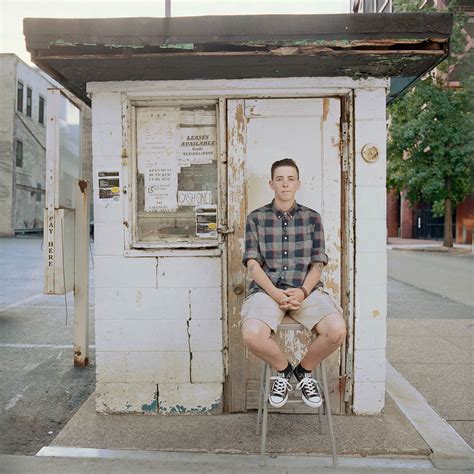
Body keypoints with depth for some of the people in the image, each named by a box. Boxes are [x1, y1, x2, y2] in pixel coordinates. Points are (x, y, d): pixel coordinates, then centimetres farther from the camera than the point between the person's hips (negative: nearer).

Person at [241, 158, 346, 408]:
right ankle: (282, 369, 6)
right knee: (252, 335, -31)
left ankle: (304, 370, 8)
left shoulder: (312, 217, 12)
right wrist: (276, 294, -15)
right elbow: (252, 264, 0)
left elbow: (318, 263, 7)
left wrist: (303, 291, -13)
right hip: (266, 289, -1)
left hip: (305, 288, 2)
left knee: (337, 331, -26)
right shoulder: (256, 218, 7)